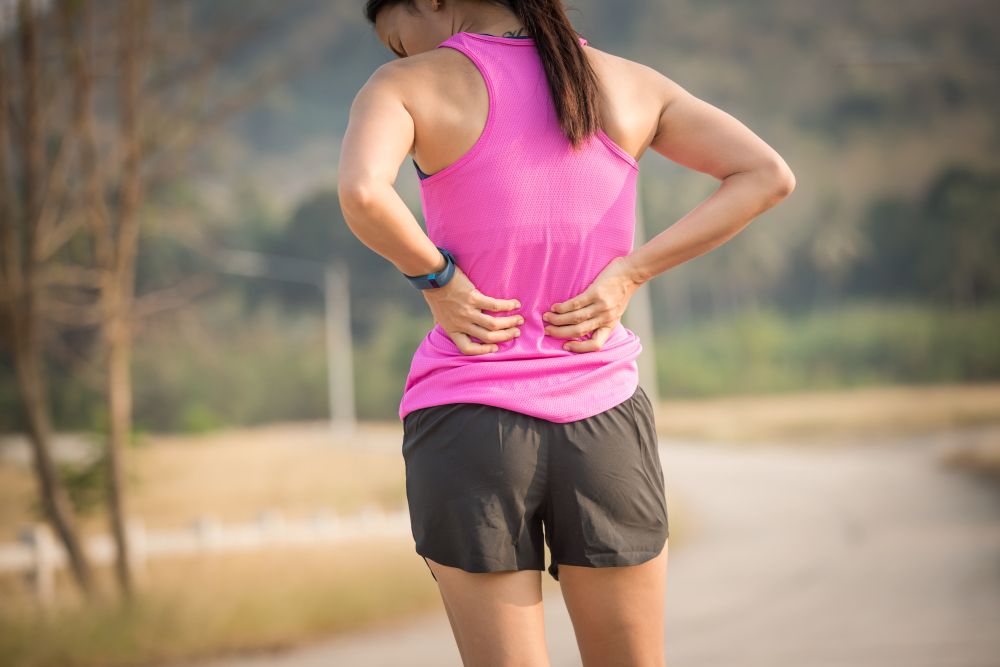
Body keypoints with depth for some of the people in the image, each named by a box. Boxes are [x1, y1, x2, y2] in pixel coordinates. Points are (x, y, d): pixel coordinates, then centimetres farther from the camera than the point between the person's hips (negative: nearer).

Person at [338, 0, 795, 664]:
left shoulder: (408, 87, -5)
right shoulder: (627, 82, 7)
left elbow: (361, 191, -26)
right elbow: (769, 175, 1)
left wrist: (435, 278, -9)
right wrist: (627, 277, -2)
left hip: (467, 430, -3)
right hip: (605, 427, 3)